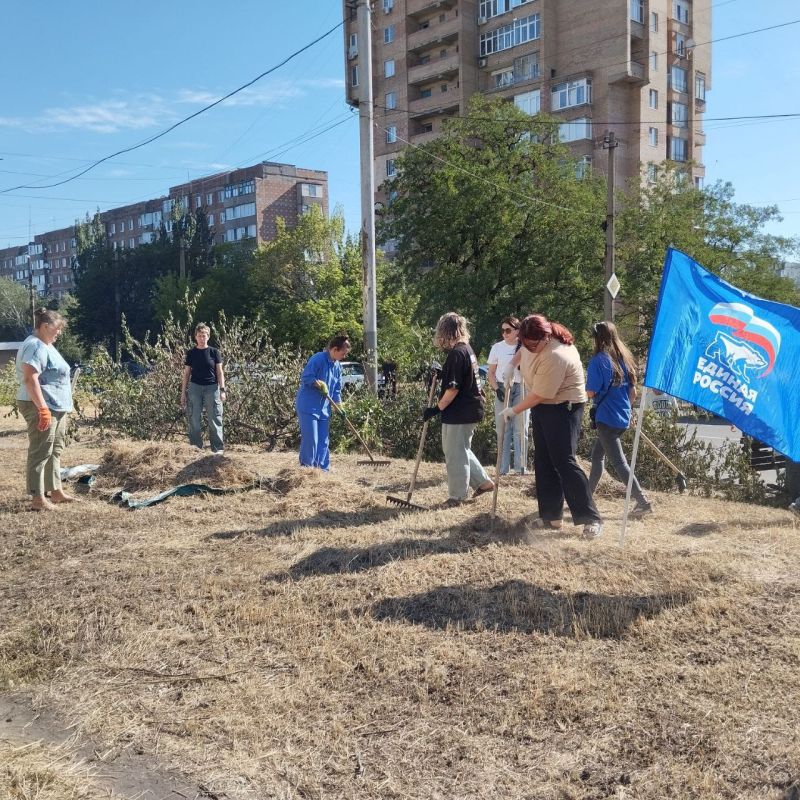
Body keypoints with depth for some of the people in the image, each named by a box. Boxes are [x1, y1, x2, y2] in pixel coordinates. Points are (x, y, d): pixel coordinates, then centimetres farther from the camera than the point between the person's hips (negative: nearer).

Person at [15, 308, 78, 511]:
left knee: (55, 451, 15)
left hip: (57, 408, 11)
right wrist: (43, 408, -29)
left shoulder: (46, 346, 17)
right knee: (40, 452, -8)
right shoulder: (35, 346, -15)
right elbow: (30, 379, -24)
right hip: (41, 407, -11)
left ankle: (56, 492, 24)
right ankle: (38, 499, -5)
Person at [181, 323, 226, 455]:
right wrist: (183, 392, 5)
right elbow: (186, 373, 8)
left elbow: (220, 372, 3)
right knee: (194, 420, 3)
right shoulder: (191, 353, 5)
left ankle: (218, 449, 4)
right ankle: (195, 448, 12)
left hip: (212, 388, -1)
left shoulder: (214, 352, 2)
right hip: (195, 387, 1)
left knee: (214, 419, -1)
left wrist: (222, 390, -5)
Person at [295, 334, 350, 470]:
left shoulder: (337, 366, 10)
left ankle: (323, 470, 14)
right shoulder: (317, 359, -15)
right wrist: (319, 383, -25)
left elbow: (337, 390, 13)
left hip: (324, 409, 8)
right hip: (308, 407, -8)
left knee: (324, 442, 8)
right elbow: (305, 378, -17)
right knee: (310, 440, -7)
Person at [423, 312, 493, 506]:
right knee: (462, 450, 22)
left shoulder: (456, 353, -19)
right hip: (470, 409, 10)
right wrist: (440, 373, 10)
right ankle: (483, 481, 26)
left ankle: (457, 496, 11)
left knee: (455, 454, 1)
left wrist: (437, 409, -15)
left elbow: (453, 388, -22)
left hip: (459, 413, -10)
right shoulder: (467, 349, 10)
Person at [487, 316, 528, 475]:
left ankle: (520, 466, 7)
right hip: (502, 389, 1)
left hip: (521, 389, -1)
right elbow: (491, 373, 7)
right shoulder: (497, 347, 3)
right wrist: (496, 389, -7)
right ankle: (502, 467, 8)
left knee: (520, 429, 1)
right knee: (503, 429, 3)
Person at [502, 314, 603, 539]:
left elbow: (539, 395, -24)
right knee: (543, 462, 9)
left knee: (564, 461, -14)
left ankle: (591, 518, -9)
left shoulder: (555, 357, -30)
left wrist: (514, 410, -14)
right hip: (541, 408, 9)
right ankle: (551, 516, 15)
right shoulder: (534, 341, -4)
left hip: (564, 408, -9)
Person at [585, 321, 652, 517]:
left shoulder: (599, 360, -13)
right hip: (623, 418, 8)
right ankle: (588, 494, 29)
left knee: (618, 462, -4)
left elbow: (591, 392, -16)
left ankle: (643, 501, -7)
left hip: (607, 418, -8)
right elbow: (633, 392, 11)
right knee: (597, 455, 20)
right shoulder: (625, 359, 8)